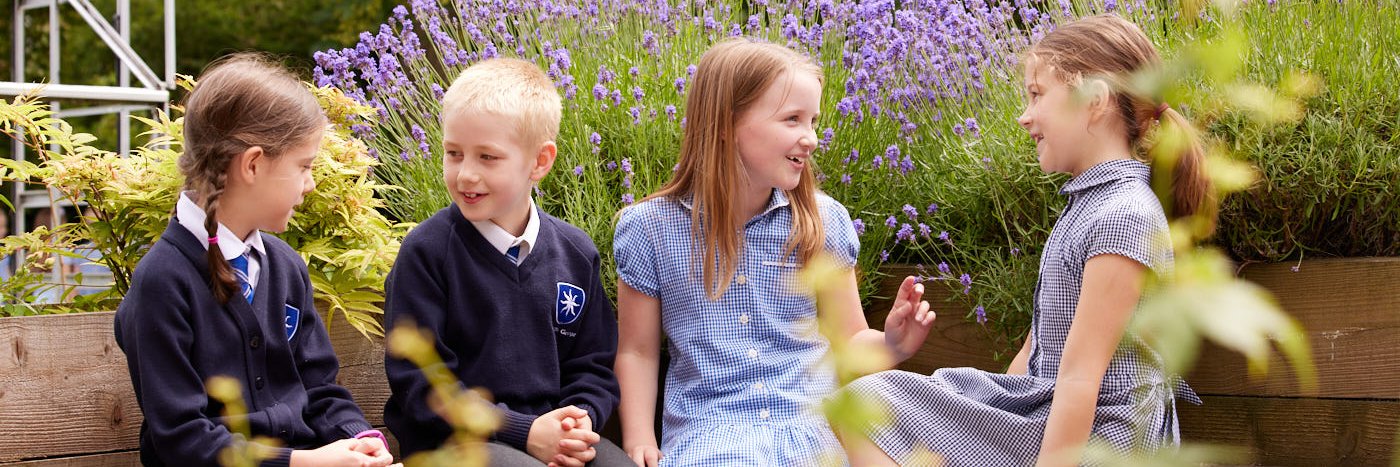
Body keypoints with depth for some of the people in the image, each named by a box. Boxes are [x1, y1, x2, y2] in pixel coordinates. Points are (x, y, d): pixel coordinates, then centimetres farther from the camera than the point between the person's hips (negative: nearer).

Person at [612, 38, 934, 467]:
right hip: (708, 432, -3)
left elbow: (848, 342, 12)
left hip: (816, 427, 3)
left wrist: (891, 344, -9)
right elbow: (637, 352, 8)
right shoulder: (649, 227, -1)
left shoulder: (824, 221, 4)